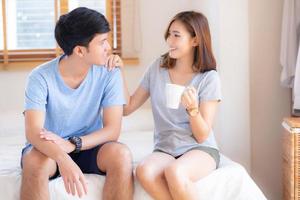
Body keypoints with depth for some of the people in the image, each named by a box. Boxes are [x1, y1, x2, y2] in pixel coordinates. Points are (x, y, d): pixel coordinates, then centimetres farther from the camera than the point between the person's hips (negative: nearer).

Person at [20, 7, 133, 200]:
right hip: (49, 149, -2)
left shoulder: (110, 74, -12)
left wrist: (72, 144, -32)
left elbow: (112, 130, -15)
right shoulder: (41, 77, -18)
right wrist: (63, 159, -48)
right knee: (35, 161, -35)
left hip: (89, 147, 2)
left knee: (121, 154, -28)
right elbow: (33, 131, -28)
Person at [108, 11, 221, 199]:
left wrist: (192, 108, -25)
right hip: (164, 150, 3)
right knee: (144, 171, -34)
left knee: (174, 172, -38)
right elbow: (127, 108, 8)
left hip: (200, 150, -2)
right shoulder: (158, 68, 6)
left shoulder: (209, 78, -5)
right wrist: (120, 72, -2)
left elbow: (202, 136, -7)